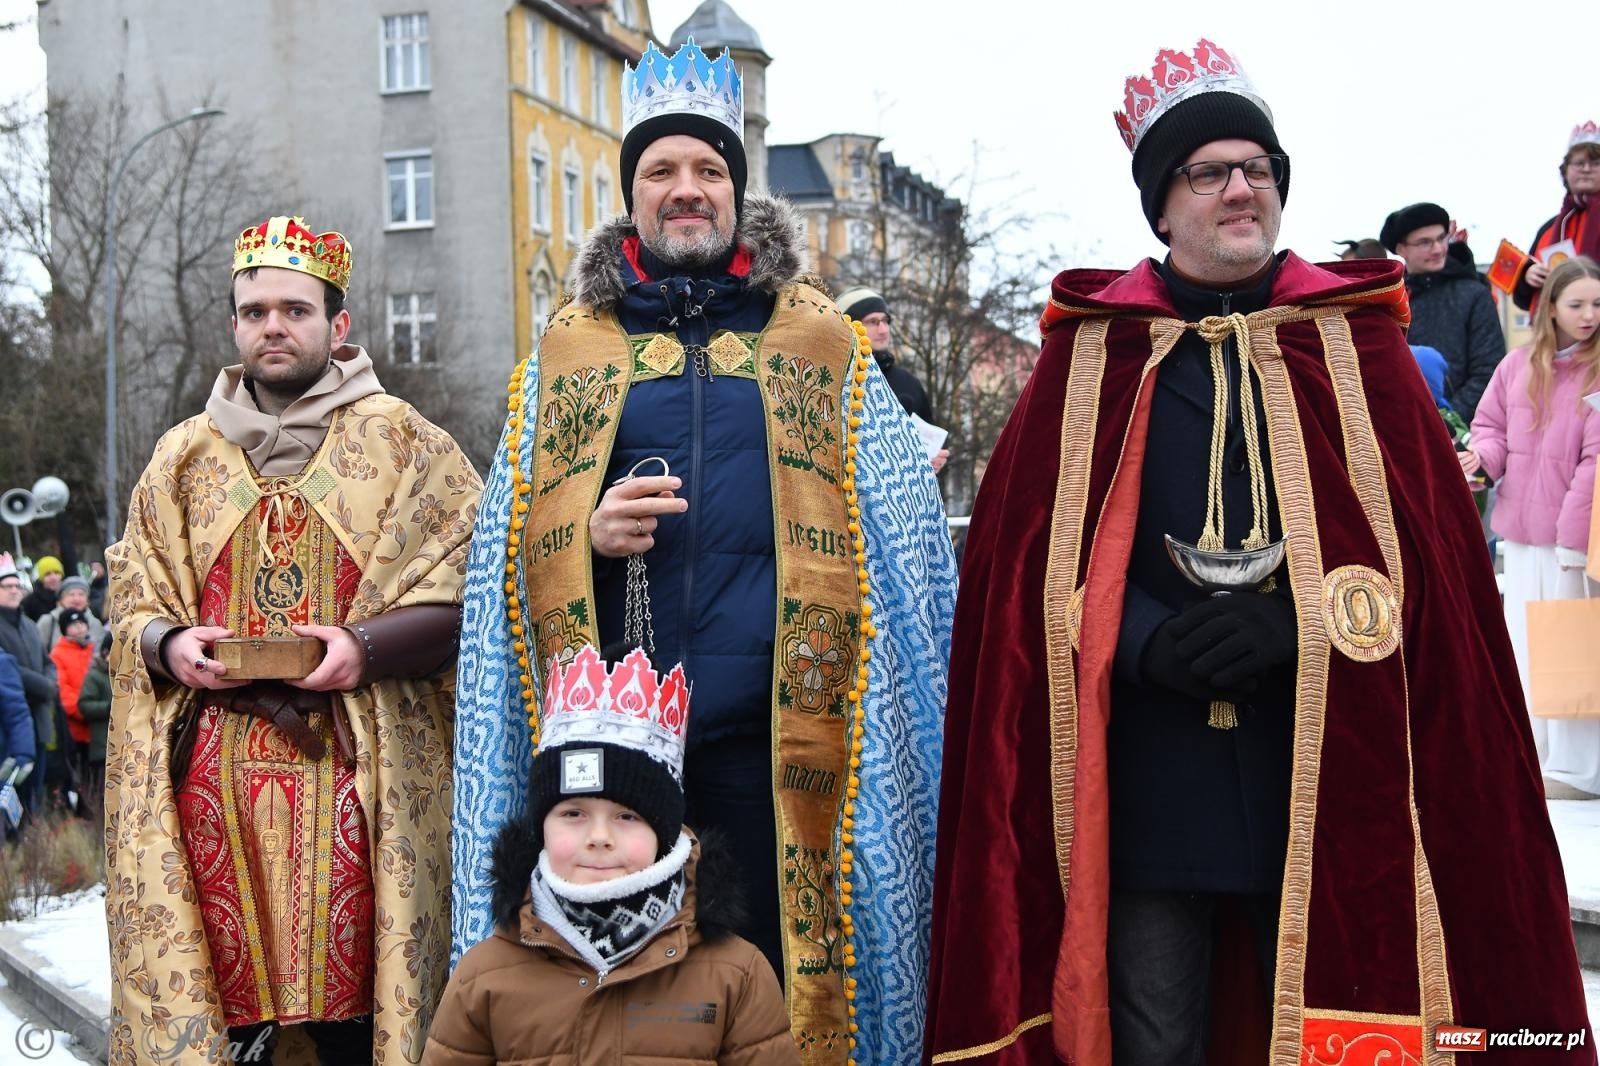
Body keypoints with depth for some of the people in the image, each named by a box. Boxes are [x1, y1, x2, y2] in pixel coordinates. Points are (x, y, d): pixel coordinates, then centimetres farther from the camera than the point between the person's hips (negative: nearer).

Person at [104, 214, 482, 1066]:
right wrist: (168, 644, -3)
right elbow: (130, 600, 18)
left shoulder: (404, 443, 5)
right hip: (212, 771, 3)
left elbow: (466, 592, -2)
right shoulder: (184, 453, 16)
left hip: (356, 771, -3)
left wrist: (366, 646, -16)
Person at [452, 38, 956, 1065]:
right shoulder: (565, 355, 12)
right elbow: (508, 553, 13)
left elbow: (903, 558, 5)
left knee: (774, 972, 4)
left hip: (774, 742, -1)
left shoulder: (827, 351, 9)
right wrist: (588, 535, -8)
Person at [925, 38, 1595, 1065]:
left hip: (1326, 765, 1)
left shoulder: (1357, 343, 9)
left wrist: (1298, 626, -16)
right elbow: (1026, 550, 2)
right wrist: (1147, 641, -15)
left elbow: (1430, 544, 1)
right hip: (1147, 770, 0)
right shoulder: (1093, 355, 8)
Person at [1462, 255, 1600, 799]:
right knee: (1522, 645, 14)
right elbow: (1491, 423, 16)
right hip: (1519, 528, 5)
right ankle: (1528, 756, 27)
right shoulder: (1518, 364, 5)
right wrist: (1483, 455, -7)